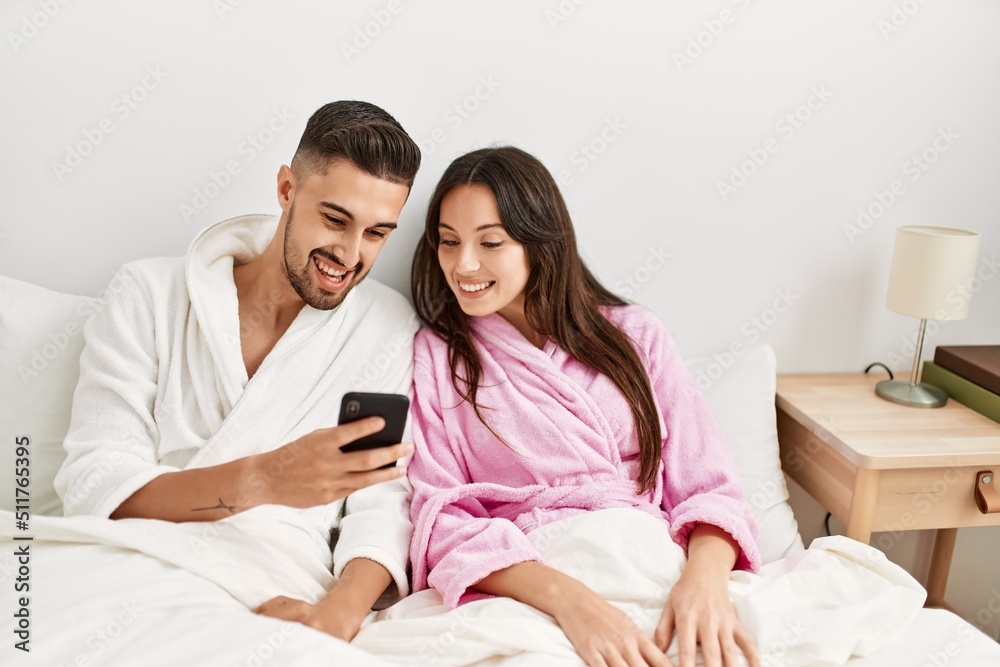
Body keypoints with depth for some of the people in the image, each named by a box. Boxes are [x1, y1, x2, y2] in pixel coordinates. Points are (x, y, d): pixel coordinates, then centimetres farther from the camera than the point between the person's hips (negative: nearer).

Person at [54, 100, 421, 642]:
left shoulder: (388, 325, 6)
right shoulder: (149, 293, 4)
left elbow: (383, 504, 2)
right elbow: (90, 486, -6)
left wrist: (339, 612, -21)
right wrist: (265, 479, -24)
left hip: (276, 595, 0)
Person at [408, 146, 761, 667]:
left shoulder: (634, 336, 12)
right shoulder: (434, 356, 9)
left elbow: (707, 487, 6)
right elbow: (440, 517, -3)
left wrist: (705, 576, -17)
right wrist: (564, 596, -20)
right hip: (523, 590, -2)